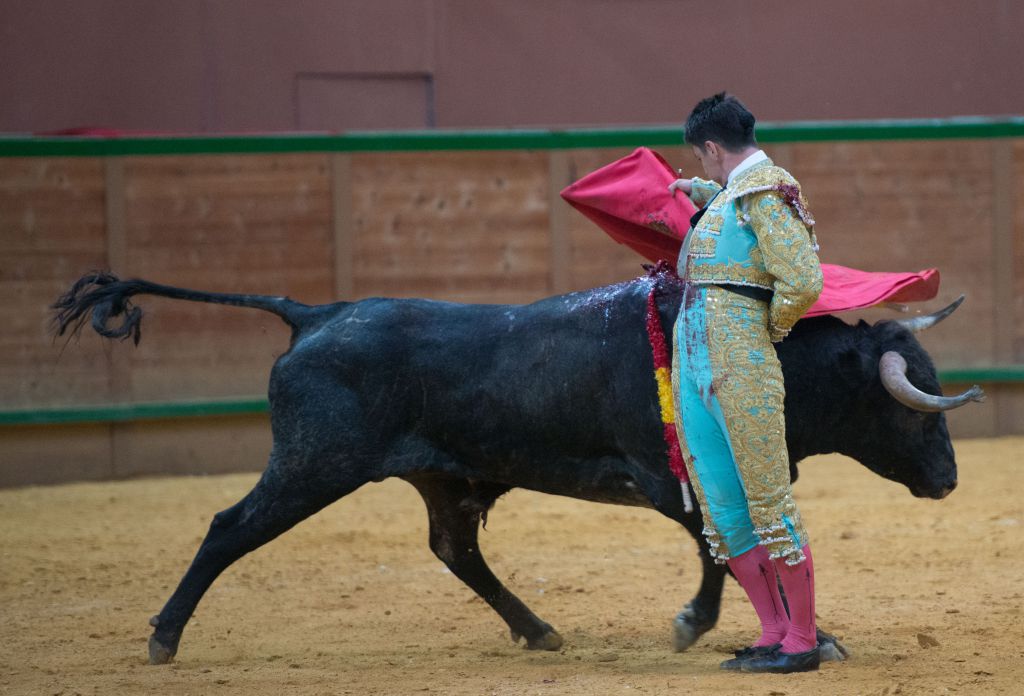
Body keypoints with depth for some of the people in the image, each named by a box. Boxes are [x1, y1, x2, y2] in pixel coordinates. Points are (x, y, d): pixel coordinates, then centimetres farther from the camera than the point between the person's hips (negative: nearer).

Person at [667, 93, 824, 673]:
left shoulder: (766, 191, -9)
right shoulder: (732, 193, 19)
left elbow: (802, 284, -18)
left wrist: (769, 328, -4)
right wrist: (700, 192, 57)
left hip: (740, 364, -10)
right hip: (691, 362, 10)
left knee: (769, 502, -7)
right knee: (724, 507, 8)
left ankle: (803, 641, -3)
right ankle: (775, 634, 14)